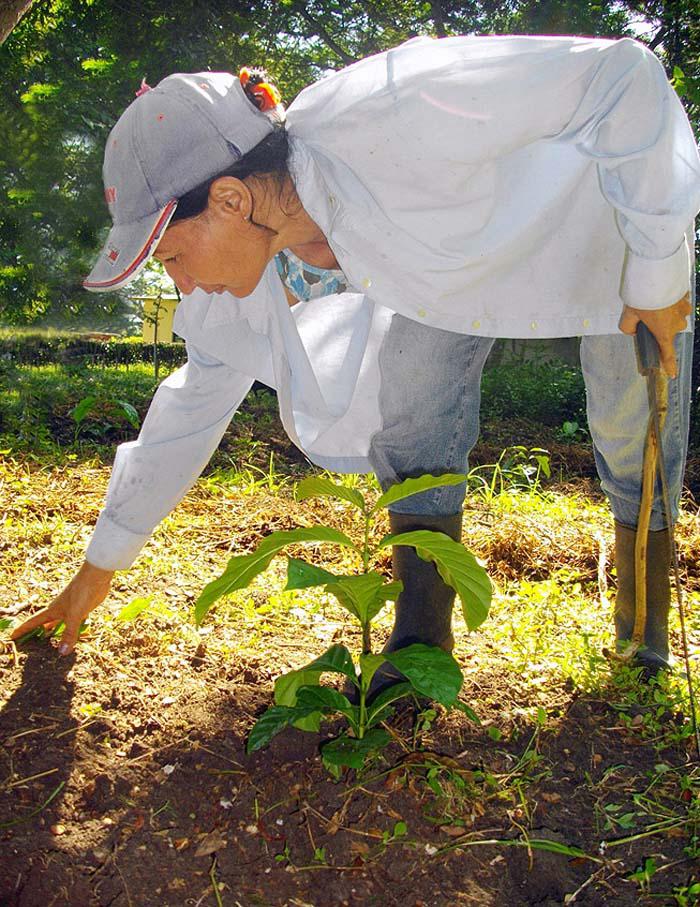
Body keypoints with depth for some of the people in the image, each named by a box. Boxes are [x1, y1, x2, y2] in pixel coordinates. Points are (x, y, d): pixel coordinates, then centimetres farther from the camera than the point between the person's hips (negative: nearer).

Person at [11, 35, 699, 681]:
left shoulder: (388, 120, -42)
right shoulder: (248, 249, -19)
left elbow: (624, 75, -33)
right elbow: (194, 403, -6)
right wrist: (100, 565, 1)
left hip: (623, 211, -4)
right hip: (476, 242, 4)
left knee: (632, 438, 0)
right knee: (408, 413, -14)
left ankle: (645, 653, 24)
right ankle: (420, 646, 1)